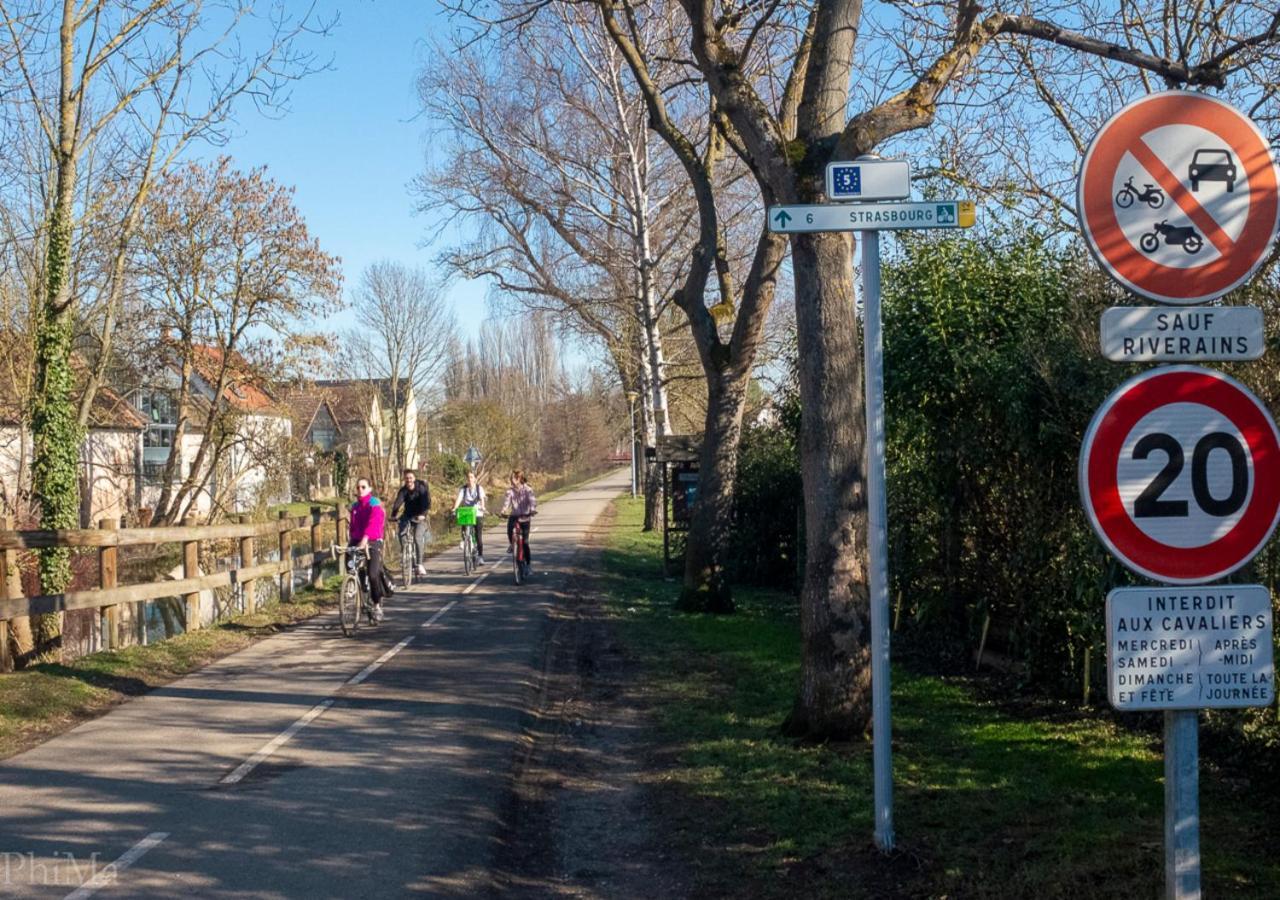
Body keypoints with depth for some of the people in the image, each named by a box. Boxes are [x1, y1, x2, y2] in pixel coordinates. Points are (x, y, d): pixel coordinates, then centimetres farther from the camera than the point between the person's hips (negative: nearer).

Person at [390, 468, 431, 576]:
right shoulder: (403, 491, -4)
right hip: (408, 517, 3)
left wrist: (423, 514, -43)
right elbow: (398, 503, -18)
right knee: (402, 533, -23)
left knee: (418, 537, -24)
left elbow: (426, 502, -25)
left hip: (419, 518, -3)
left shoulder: (421, 488, -13)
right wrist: (393, 515, -36)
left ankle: (420, 564, -20)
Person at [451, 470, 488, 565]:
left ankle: (480, 556, 3)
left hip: (478, 514, -1)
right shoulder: (463, 489, 5)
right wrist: (454, 508, -26)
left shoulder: (479, 488, 3)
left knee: (479, 536, -6)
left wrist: (482, 507, -32)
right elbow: (459, 499, -8)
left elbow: (482, 499, -12)